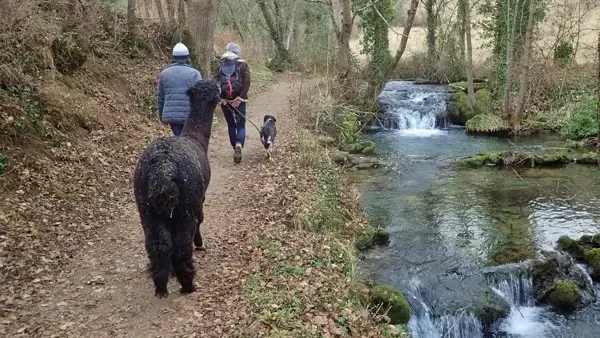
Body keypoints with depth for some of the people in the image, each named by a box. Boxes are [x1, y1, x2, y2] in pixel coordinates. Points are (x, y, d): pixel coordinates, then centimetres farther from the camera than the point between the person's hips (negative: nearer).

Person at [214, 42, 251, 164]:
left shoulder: (220, 65, 8)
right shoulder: (243, 64, 1)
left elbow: (215, 81, -1)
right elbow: (247, 82, -9)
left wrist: (219, 97, -4)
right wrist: (240, 98, -10)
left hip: (224, 99, 2)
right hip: (239, 99, -2)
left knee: (231, 125, 16)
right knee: (241, 124, 4)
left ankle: (235, 149, 20)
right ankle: (239, 144, -24)